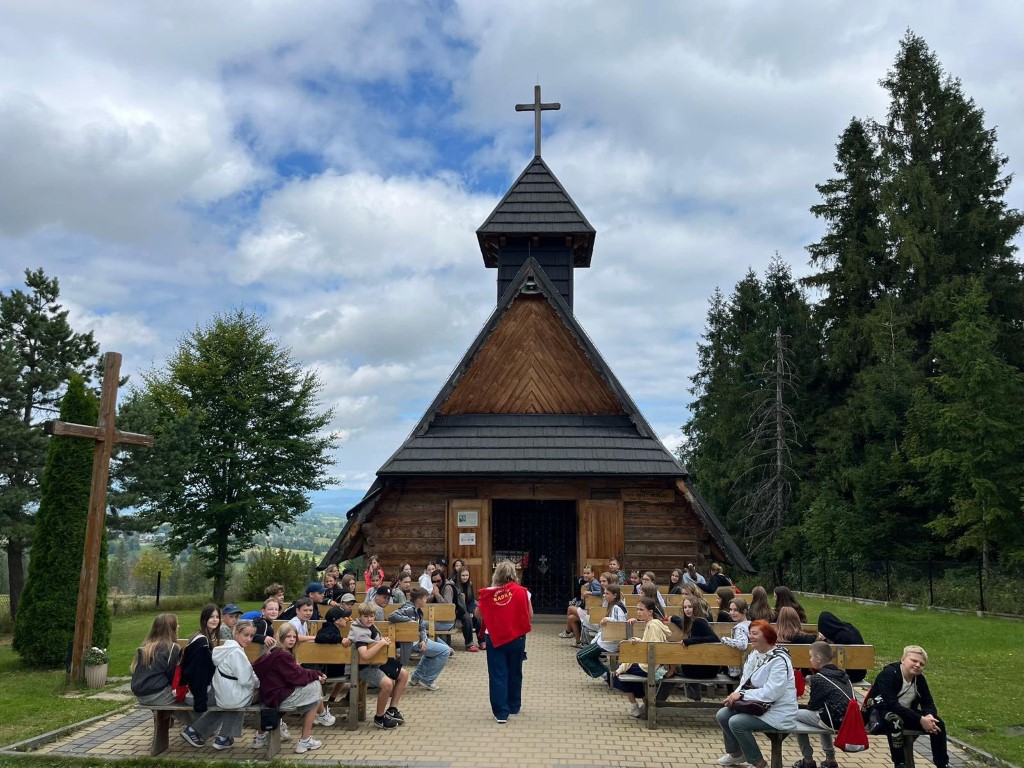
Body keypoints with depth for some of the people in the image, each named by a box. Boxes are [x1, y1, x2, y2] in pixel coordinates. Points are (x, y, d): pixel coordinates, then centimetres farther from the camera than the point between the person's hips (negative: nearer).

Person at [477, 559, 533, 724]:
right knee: (514, 673, 17)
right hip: (516, 637, 0)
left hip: (493, 638, 0)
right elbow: (530, 616, -4)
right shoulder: (521, 592, -10)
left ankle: (501, 712, 3)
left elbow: (480, 615, 0)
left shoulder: (486, 593, -8)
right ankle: (513, 706, 30)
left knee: (497, 675, 5)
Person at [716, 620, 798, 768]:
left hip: (778, 712, -9)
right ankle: (736, 753, 23)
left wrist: (742, 694, -24)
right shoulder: (754, 655, 5)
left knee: (736, 722, -23)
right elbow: (745, 682, 9)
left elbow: (770, 693, -30)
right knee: (722, 715, 0)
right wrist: (735, 694, -12)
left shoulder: (779, 660, -23)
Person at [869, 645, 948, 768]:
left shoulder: (919, 679, 0)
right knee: (895, 721, -39)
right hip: (879, 716, -7)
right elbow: (892, 705, -32)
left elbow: (929, 703, 1)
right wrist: (920, 719, -35)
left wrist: (930, 716, -24)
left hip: (906, 714, 7)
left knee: (937, 722, -10)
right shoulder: (888, 675, -23)